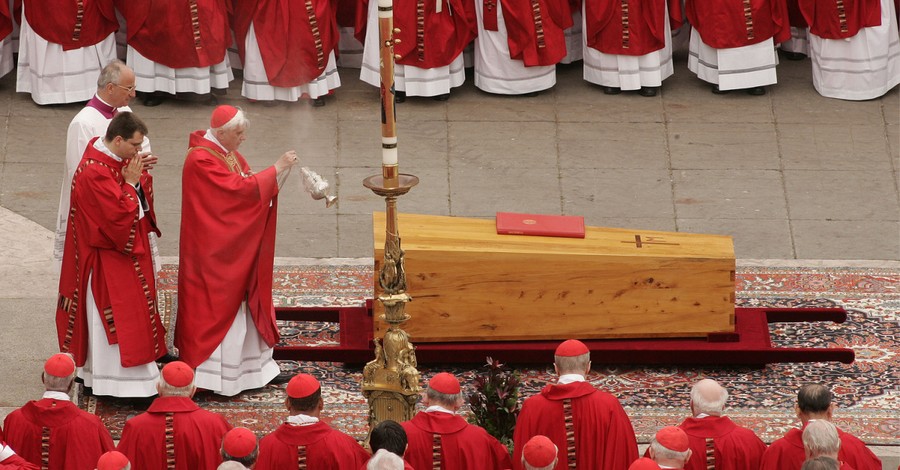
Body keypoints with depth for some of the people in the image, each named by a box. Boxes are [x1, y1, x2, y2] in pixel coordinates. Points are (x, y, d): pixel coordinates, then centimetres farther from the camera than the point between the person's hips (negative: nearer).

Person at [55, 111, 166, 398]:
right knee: (118, 318, -3)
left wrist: (138, 178, -10)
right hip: (108, 258, -10)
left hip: (125, 249, 10)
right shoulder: (95, 172, -28)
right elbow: (120, 215, -29)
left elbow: (142, 198, 10)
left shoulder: (117, 159, 2)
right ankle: (122, 382, 4)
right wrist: (130, 183, -20)